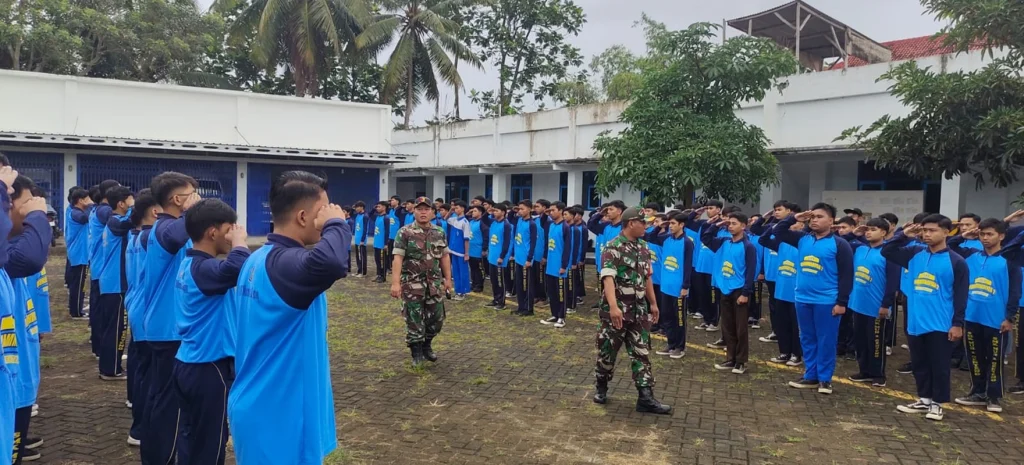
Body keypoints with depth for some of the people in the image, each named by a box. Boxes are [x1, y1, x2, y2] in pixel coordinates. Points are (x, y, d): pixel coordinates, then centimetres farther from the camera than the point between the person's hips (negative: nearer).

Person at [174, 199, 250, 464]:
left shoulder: (189, 264, 7)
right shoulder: (204, 269, -22)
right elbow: (236, 269, -40)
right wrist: (239, 242, -25)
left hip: (188, 363, 9)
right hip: (209, 369, -9)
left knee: (191, 437, 18)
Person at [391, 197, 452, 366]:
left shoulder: (440, 233, 6)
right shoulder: (405, 233, -8)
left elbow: (444, 257, 12)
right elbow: (398, 258, -13)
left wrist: (448, 279, 10)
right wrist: (395, 282, -20)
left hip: (434, 284, 4)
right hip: (412, 284, -4)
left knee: (436, 318, 10)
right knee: (414, 320, 2)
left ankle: (426, 345, 33)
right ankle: (417, 353, 17)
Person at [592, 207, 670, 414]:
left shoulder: (643, 248, 9)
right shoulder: (612, 248, -14)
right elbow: (608, 278, -25)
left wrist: (653, 304, 19)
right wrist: (613, 306, -37)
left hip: (639, 310, 6)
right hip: (616, 309, -6)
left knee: (641, 353, 4)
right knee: (607, 351, 7)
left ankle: (646, 398, 7)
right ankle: (601, 387, 27)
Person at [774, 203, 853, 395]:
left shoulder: (839, 244, -8)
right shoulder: (802, 239, 6)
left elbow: (846, 276, -9)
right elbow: (777, 232, 12)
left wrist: (841, 302, -13)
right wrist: (794, 218, -1)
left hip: (827, 301, -5)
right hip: (803, 299, 5)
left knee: (826, 341, 4)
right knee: (807, 339, 13)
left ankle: (825, 379, 15)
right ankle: (810, 376, 24)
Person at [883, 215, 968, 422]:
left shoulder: (956, 262, -7)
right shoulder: (915, 254, 5)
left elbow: (960, 296, -7)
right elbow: (886, 251, 10)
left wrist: (958, 323, -9)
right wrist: (903, 235, -1)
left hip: (940, 325, -5)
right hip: (915, 322, 5)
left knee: (939, 366, 5)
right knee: (919, 364, 14)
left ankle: (937, 403, 17)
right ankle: (924, 400, 27)